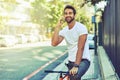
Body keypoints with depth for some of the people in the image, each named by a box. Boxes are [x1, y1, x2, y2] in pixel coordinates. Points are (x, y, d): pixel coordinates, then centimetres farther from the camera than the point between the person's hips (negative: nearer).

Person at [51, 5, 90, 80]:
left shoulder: (81, 28, -13)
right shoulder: (64, 31, 4)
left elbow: (80, 48, -20)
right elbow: (54, 43, -10)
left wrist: (76, 66, -27)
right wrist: (57, 27, -11)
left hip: (83, 60, -6)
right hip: (71, 62, 7)